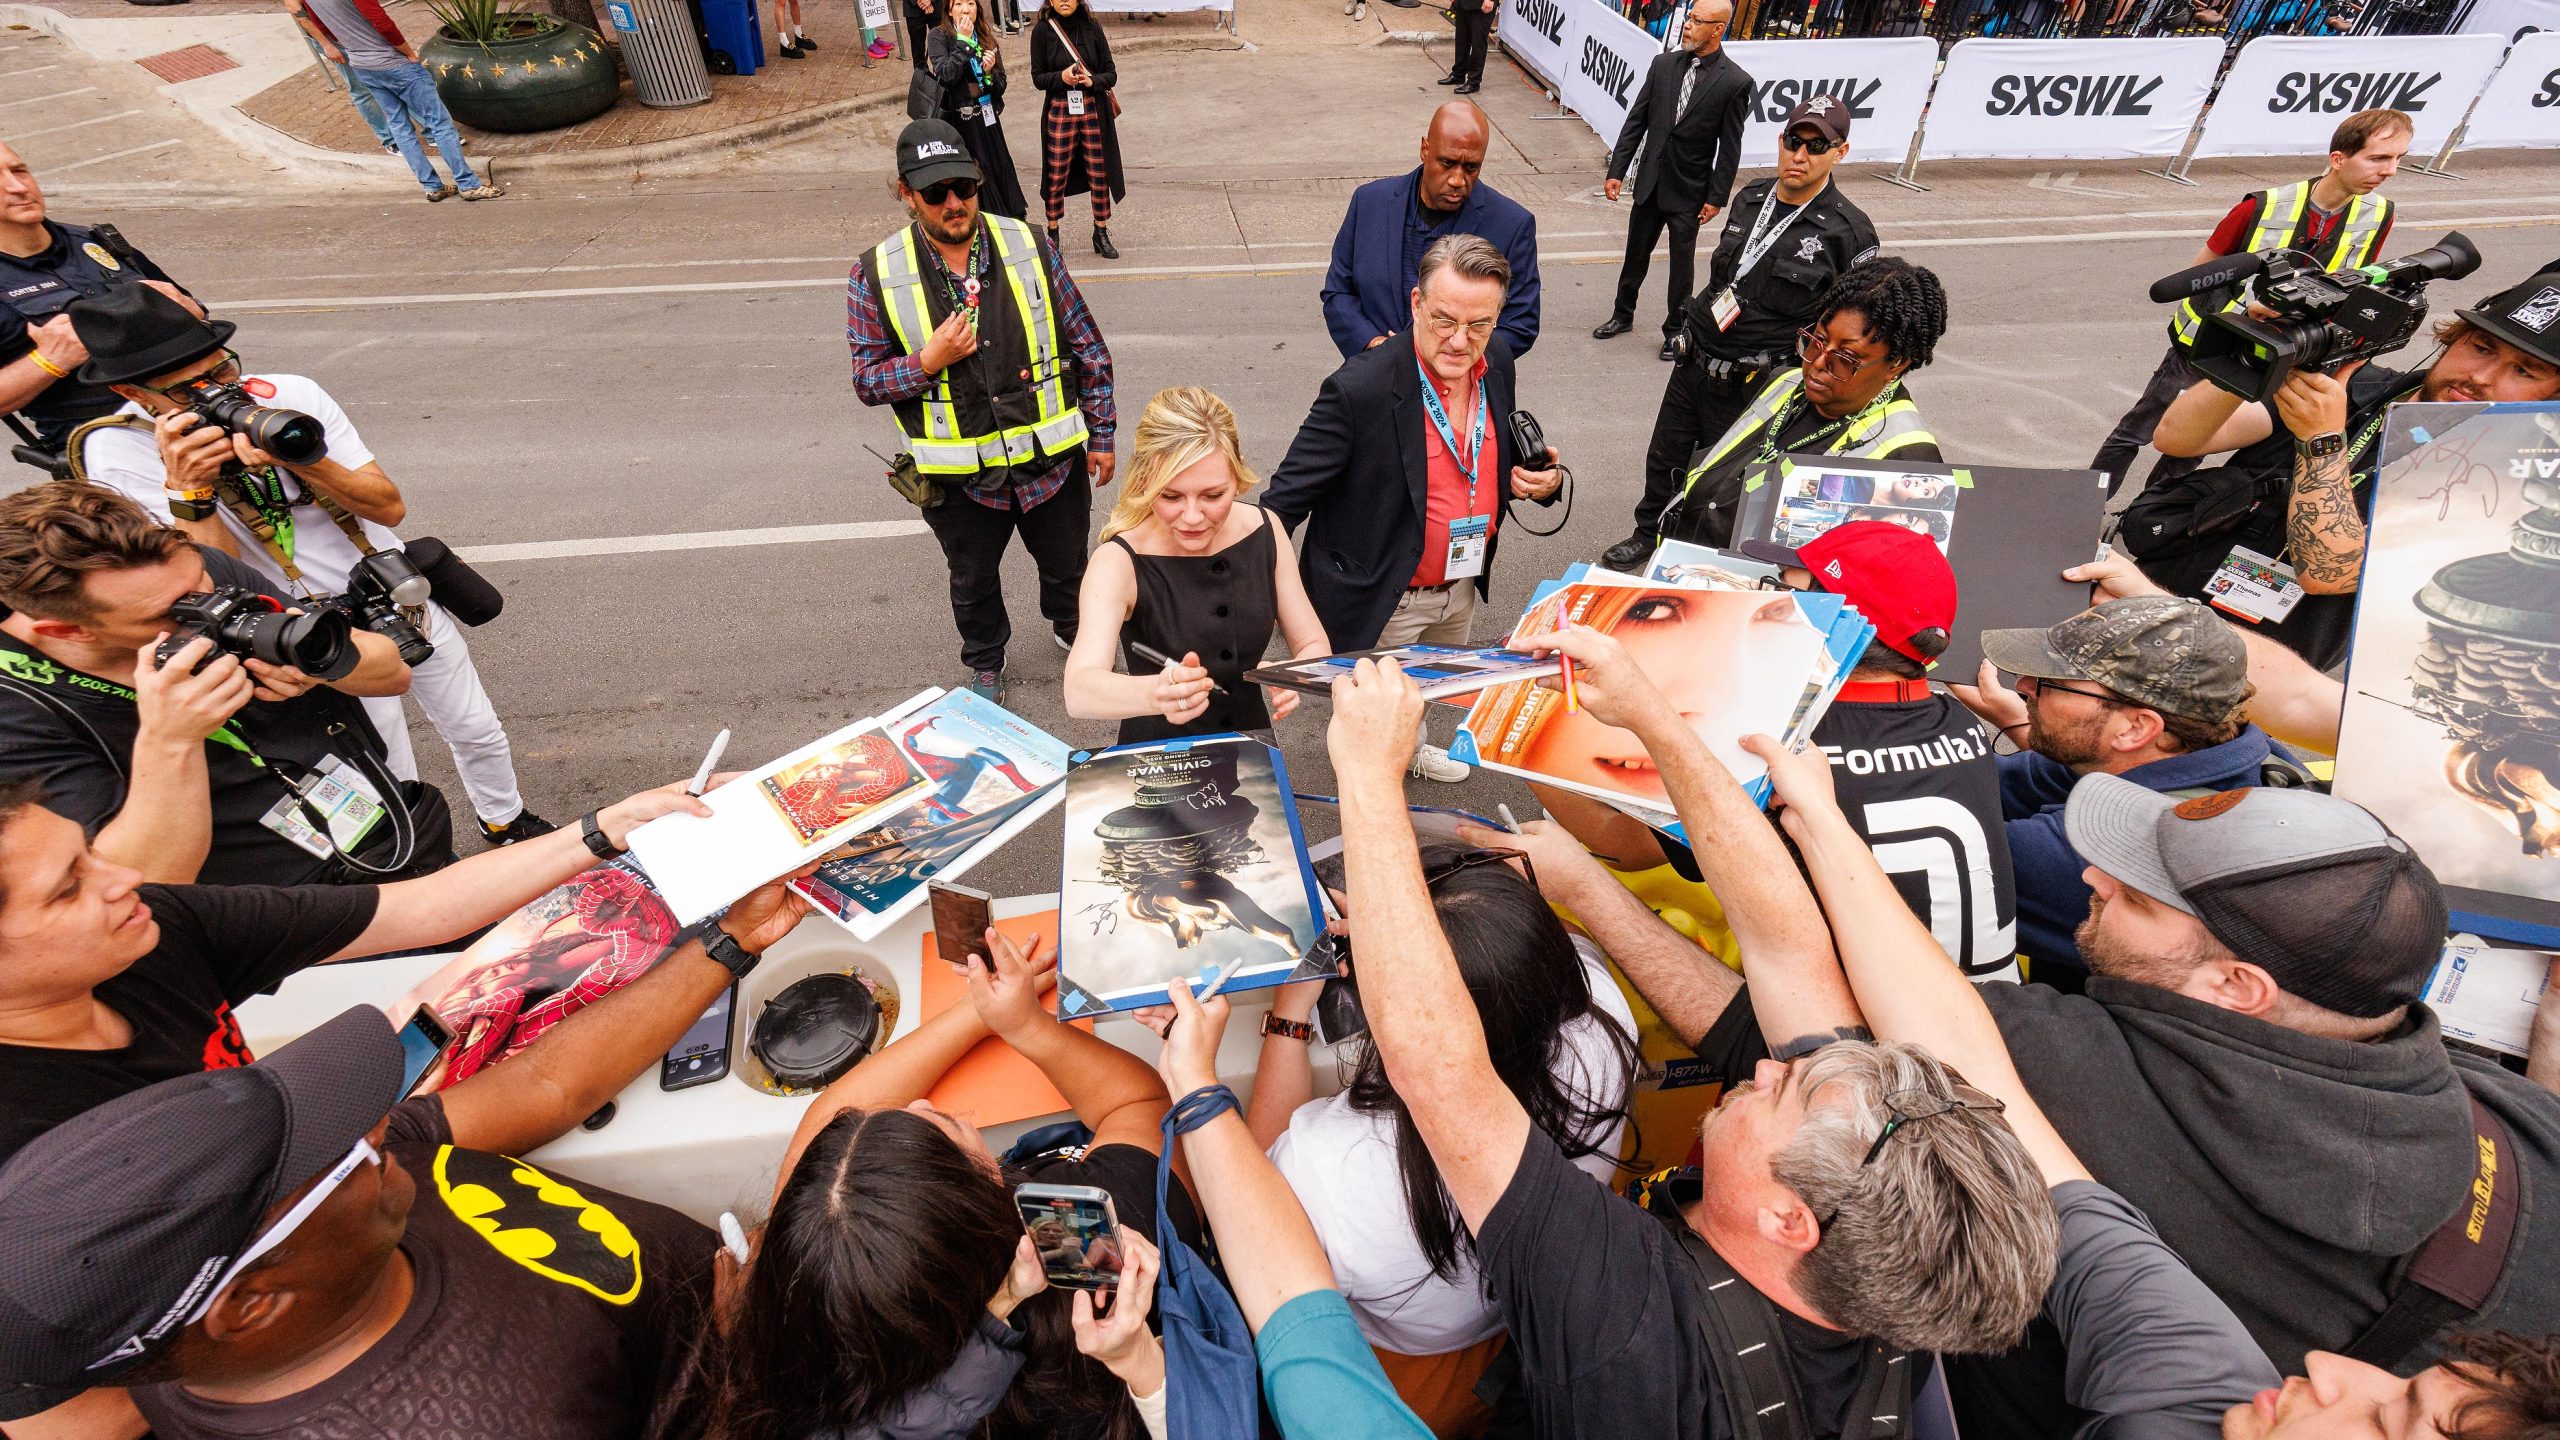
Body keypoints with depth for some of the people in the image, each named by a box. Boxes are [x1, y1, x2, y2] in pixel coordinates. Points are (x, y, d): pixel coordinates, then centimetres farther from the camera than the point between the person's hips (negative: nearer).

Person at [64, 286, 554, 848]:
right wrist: (186, 486, -31)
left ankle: (506, 822, 41)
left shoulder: (289, 394, -7)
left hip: (405, 598, 3)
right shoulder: (118, 452, -13)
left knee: (481, 735, 15)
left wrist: (298, 458, -29)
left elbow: (390, 506, -14)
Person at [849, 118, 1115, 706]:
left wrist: (1100, 435, 2)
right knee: (973, 581, 20)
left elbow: (1087, 346, 1)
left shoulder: (1028, 247, -5)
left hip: (1052, 460, 1)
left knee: (1068, 564, 21)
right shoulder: (876, 274, -8)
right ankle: (985, 661, 49)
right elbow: (867, 379, -2)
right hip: (960, 475, 0)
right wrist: (927, 362, -22)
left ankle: (1072, 629, 54)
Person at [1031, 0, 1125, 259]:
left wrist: (1092, 80, -17)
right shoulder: (1042, 32, -1)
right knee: (1057, 176, 2)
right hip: (1059, 111, -1)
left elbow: (1111, 75, 3)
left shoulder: (1092, 28, 2)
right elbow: (1038, 77, -1)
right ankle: (1052, 234, 16)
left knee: (1099, 175, 3)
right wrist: (1062, 77, -19)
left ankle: (1101, 233, 16)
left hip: (1093, 109, 1)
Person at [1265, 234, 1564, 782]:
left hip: (1463, 586, 7)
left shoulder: (1497, 362, -6)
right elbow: (1285, 500, -24)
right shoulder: (1361, 388, -28)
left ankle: (1411, 749, 64)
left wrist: (1541, 479, -10)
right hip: (1383, 599, -7)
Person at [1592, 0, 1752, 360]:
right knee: (1636, 254, 16)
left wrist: (1717, 197, -9)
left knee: (1682, 264, 7)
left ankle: (1675, 329, 22)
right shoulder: (1664, 64, 0)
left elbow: (1730, 147, -8)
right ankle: (1623, 315, 34)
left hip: (1689, 191, -4)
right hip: (1649, 181, 4)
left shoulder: (1736, 82, -10)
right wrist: (1617, 170, -1)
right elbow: (1636, 121, 3)